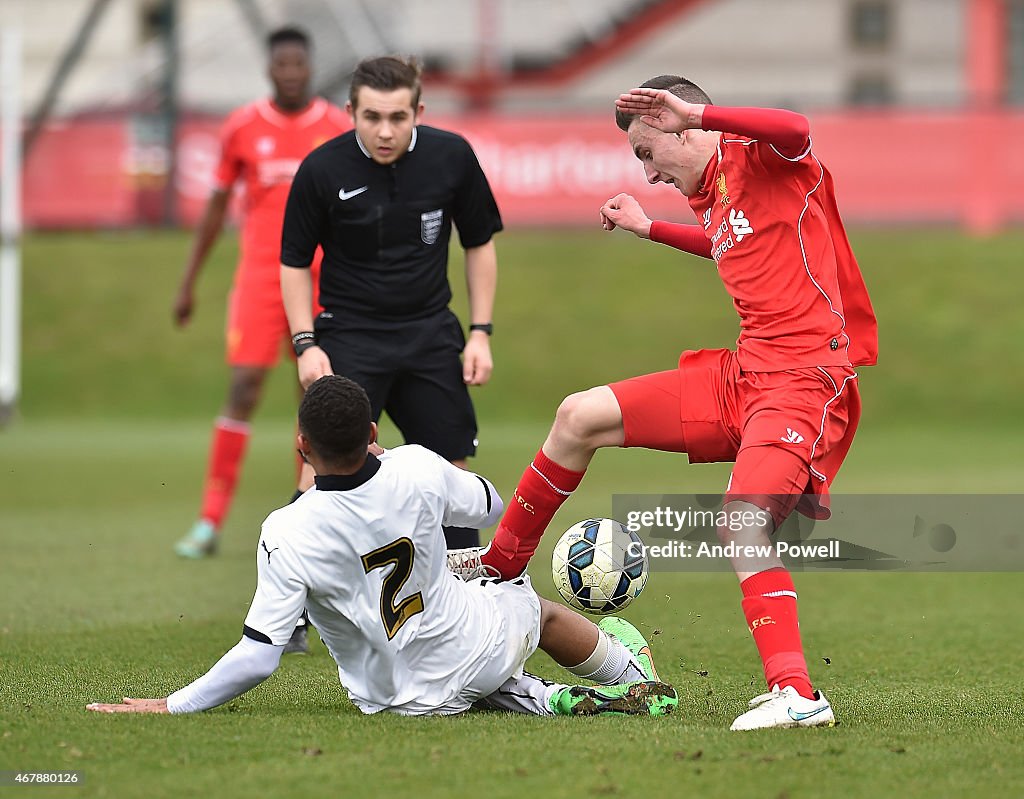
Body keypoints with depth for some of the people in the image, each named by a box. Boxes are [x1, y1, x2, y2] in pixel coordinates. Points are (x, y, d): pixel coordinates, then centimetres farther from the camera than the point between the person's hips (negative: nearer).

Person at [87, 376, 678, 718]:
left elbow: (258, 657, -27)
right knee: (535, 605, 35)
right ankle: (635, 677, 54)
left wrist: (169, 706, -18)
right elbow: (491, 508, 3)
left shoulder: (287, 535, -28)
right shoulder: (418, 470, -22)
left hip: (400, 699, -1)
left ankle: (546, 699, 14)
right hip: (480, 649, 1)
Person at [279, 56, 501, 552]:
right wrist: (306, 344, -11)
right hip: (350, 337, -3)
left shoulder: (452, 156, -8)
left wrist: (481, 333, 1)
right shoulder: (322, 170, -15)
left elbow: (479, 244, 5)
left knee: (450, 466, 8)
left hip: (430, 335, 3)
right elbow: (295, 261, -2)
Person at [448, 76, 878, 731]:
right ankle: (501, 564, 25)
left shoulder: (758, 155, -7)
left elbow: (796, 130, -33)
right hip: (740, 374, 9)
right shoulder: (710, 198, 17)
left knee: (742, 520, -29)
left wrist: (695, 112, -33)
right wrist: (650, 228, 41)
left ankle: (796, 694, -30)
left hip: (806, 378, -9)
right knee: (580, 417, 9)